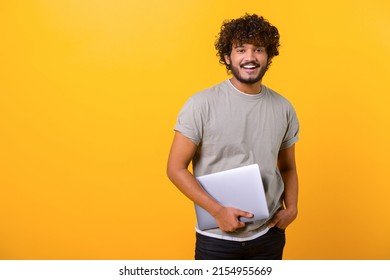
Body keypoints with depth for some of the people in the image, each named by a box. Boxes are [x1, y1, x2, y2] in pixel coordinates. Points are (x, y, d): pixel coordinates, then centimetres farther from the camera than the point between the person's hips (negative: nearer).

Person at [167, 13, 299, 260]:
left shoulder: (284, 108, 1)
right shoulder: (202, 104, -12)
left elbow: (288, 167, 12)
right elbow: (176, 168, -10)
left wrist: (292, 208, -4)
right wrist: (217, 210, -17)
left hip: (269, 234, 4)